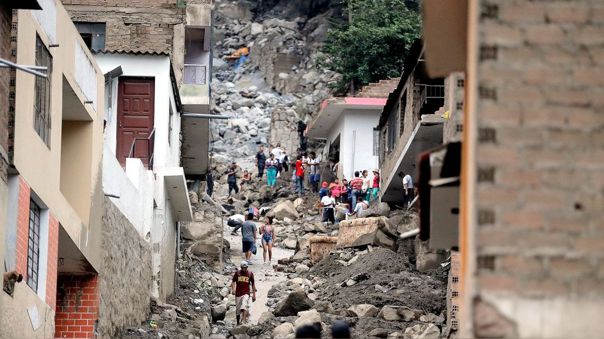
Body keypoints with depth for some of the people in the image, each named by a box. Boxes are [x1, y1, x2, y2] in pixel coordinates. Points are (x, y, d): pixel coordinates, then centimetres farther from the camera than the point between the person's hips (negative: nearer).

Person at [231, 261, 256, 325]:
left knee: (244, 306, -26)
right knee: (237, 309, 8)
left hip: (246, 293, -2)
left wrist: (254, 294, 9)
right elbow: (233, 282, 1)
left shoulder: (250, 274, 3)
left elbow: (253, 284, 10)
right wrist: (233, 289, -19)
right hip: (238, 293, 2)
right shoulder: (237, 273, 3)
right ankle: (238, 323, 23)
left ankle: (244, 320, -37)